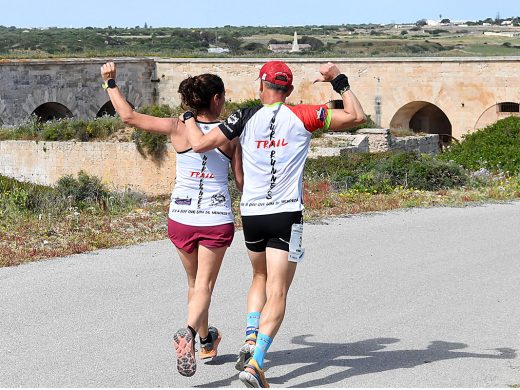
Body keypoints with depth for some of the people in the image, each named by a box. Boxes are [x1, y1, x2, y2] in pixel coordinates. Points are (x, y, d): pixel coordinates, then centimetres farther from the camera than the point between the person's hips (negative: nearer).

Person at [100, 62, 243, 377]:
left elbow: (129, 116, -8)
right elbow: (242, 181, 0)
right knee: (204, 286, 1)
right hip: (217, 220, -2)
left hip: (181, 218, 2)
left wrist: (111, 83, 4)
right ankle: (189, 332, -27)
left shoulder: (178, 129, -7)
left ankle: (206, 342, 36)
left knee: (194, 283, 21)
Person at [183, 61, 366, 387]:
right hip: (286, 216, -3)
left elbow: (200, 144, -2)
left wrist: (189, 117, 18)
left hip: (251, 214, 3)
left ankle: (250, 341, 8)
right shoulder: (303, 116, -1)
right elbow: (357, 117, 3)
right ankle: (255, 363, -18)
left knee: (260, 278, 26)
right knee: (277, 294, -3)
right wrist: (340, 81, 14)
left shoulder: (246, 118, 1)